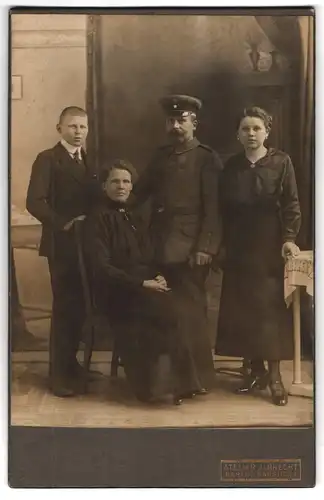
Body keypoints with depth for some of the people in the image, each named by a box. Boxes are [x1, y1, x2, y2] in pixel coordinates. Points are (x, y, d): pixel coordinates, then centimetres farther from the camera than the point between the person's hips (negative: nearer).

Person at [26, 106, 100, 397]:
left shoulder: (89, 160, 17)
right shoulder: (48, 159, -3)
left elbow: (94, 199, 15)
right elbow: (35, 202, -13)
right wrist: (64, 223, -21)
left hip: (86, 243, 6)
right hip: (62, 244, -6)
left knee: (79, 307, 9)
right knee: (64, 308, -4)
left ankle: (70, 364, 24)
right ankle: (59, 374, 6)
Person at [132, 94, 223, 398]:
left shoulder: (207, 158, -1)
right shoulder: (161, 156, 17)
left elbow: (213, 208, -7)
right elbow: (140, 193, 14)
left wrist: (205, 247, -15)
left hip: (190, 249, -5)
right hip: (162, 247, 5)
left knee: (190, 313, -2)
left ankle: (197, 379, 8)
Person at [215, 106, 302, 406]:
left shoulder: (281, 162, -2)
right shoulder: (231, 167, 7)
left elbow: (292, 204, -6)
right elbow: (223, 209, 8)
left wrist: (289, 238, -16)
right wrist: (221, 244, 4)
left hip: (271, 247, -3)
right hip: (239, 249, 3)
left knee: (273, 308, -1)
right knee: (242, 309, 4)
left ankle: (275, 375, 6)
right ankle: (256, 369, 17)